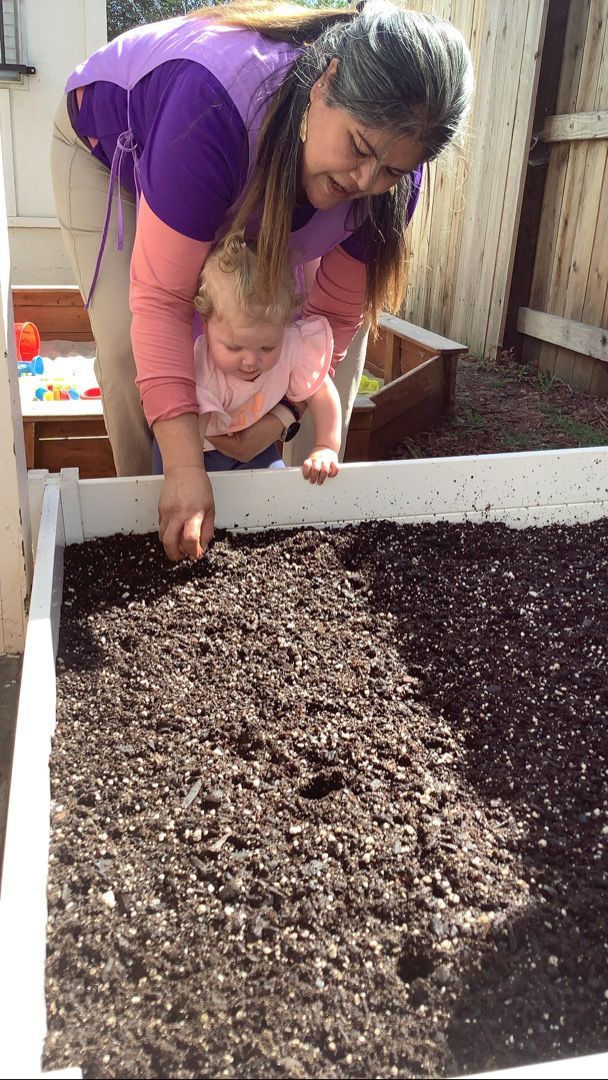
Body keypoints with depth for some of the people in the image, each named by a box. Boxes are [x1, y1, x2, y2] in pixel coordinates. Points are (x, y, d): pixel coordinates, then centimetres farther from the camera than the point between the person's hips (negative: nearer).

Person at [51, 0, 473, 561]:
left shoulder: (391, 169, -30)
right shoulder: (216, 103, -47)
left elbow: (334, 314, -20)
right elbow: (161, 297, -46)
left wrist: (283, 415, -31)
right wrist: (186, 468, -49)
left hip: (248, 189, 4)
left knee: (356, 315, -8)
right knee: (126, 340, -24)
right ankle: (146, 508, -1)